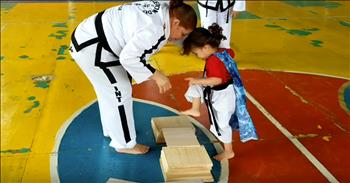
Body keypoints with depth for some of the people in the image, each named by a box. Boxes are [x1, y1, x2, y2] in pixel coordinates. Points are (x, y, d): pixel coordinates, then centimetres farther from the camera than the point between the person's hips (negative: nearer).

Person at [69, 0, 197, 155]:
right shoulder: (154, 29, -28)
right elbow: (129, 57, -31)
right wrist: (156, 76, -24)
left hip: (90, 37, 10)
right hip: (91, 47, -10)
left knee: (109, 90, 22)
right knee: (120, 91, -1)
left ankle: (111, 129, 41)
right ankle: (124, 143, 14)